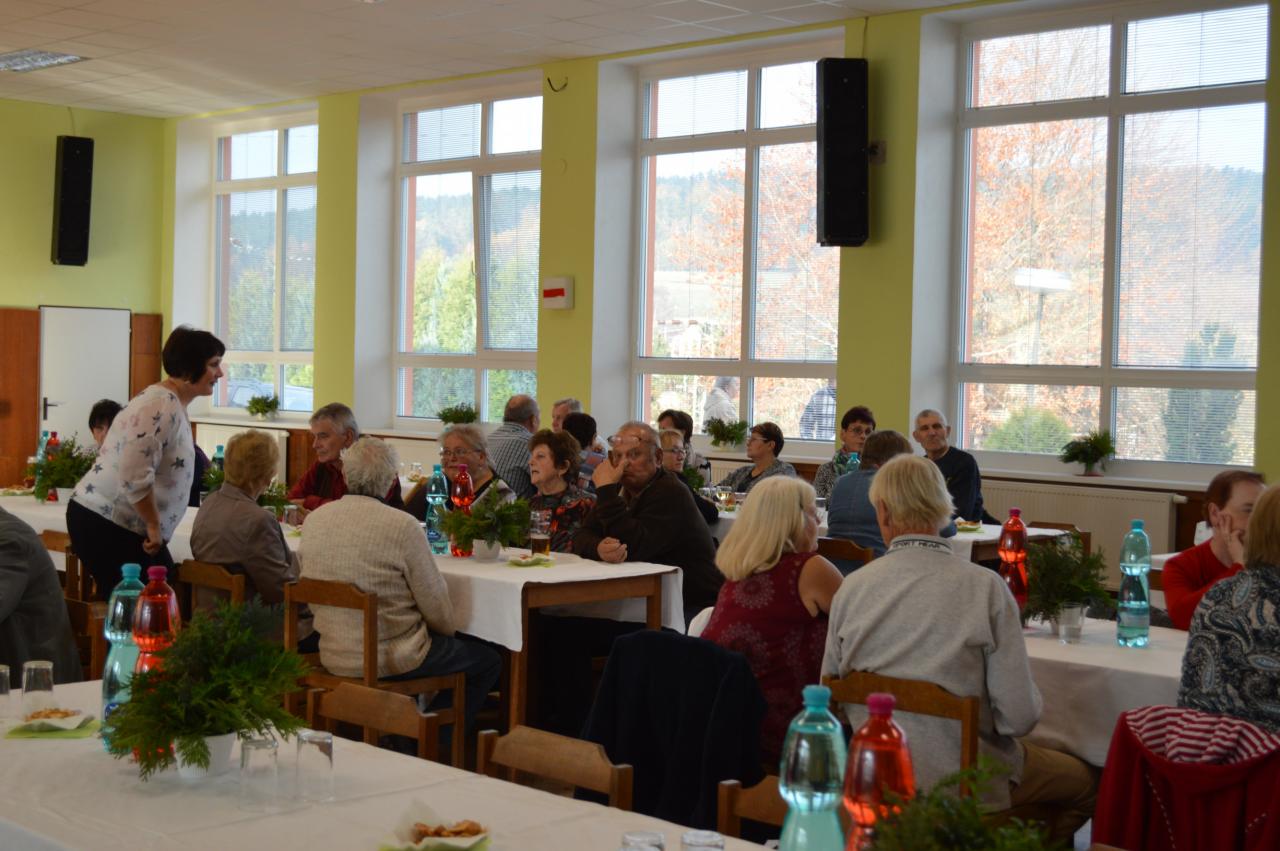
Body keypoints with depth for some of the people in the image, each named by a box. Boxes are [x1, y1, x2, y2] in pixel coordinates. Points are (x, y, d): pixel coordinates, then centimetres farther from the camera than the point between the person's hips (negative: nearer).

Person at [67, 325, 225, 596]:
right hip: (108, 526, -10)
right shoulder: (162, 405, -18)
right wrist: (154, 525, -18)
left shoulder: (171, 404, 15)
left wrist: (152, 526, 20)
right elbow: (135, 475, -29)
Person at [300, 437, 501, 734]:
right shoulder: (402, 526, -20)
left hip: (333, 659, 7)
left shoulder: (314, 520, -2)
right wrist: (447, 631, 9)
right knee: (489, 661, 15)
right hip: (392, 660, -7)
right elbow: (437, 608, -12)